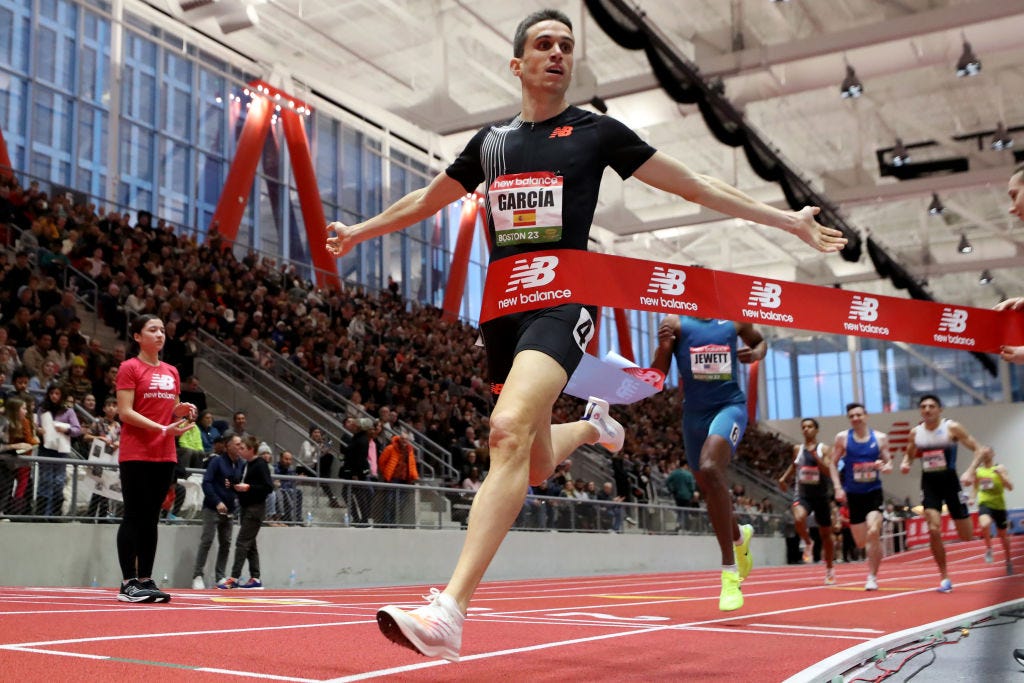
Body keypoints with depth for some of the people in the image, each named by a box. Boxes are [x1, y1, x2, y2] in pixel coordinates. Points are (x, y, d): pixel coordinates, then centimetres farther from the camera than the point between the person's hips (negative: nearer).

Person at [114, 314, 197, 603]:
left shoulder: (171, 372, 15)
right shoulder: (129, 368, -4)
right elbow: (125, 412, -12)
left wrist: (182, 411, -1)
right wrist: (163, 428, -22)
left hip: (165, 455, 6)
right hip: (136, 455, -6)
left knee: (151, 519, 9)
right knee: (134, 517, -4)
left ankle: (146, 580, 13)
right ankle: (128, 583, 0)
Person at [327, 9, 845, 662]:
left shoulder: (596, 131, 6)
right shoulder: (491, 140, 16)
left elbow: (697, 186, 8)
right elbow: (430, 199, 32)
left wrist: (790, 220, 5)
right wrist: (362, 230, 39)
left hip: (562, 300, -5)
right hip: (502, 306, 5)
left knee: (509, 430, -29)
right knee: (535, 465, 11)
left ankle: (449, 612, -34)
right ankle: (592, 423, 48)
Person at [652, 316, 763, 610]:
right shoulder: (675, 323, 1)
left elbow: (760, 341, 23)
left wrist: (756, 353, -1)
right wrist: (663, 346, -23)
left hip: (730, 406, -3)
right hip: (695, 412, 3)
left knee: (709, 469, -30)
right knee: (711, 492, 13)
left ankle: (730, 573, -25)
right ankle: (740, 534, 51)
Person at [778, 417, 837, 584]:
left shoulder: (823, 449, -4)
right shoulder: (797, 449, 5)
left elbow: (829, 472, -16)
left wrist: (815, 456, -26)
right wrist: (784, 477, 11)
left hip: (821, 495, -1)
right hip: (802, 494, 1)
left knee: (825, 534, 9)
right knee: (798, 519, -31)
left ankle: (829, 569, 27)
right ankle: (808, 543, 0)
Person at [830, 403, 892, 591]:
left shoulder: (880, 438, 0)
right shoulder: (842, 438, -2)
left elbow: (889, 464, 5)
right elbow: (833, 464, 2)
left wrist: (885, 467, -19)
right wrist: (838, 487, -8)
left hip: (874, 492, -1)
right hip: (853, 494, 1)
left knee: (873, 532, -22)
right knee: (860, 543, 6)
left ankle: (872, 576, -8)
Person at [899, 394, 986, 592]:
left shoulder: (952, 427, -8)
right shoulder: (915, 432, 3)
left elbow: (978, 449, -7)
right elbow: (909, 455, 18)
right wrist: (905, 464, -5)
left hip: (949, 481, -2)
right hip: (929, 483, 2)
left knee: (966, 536, 4)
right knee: (934, 530, -12)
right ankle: (944, 577, 0)